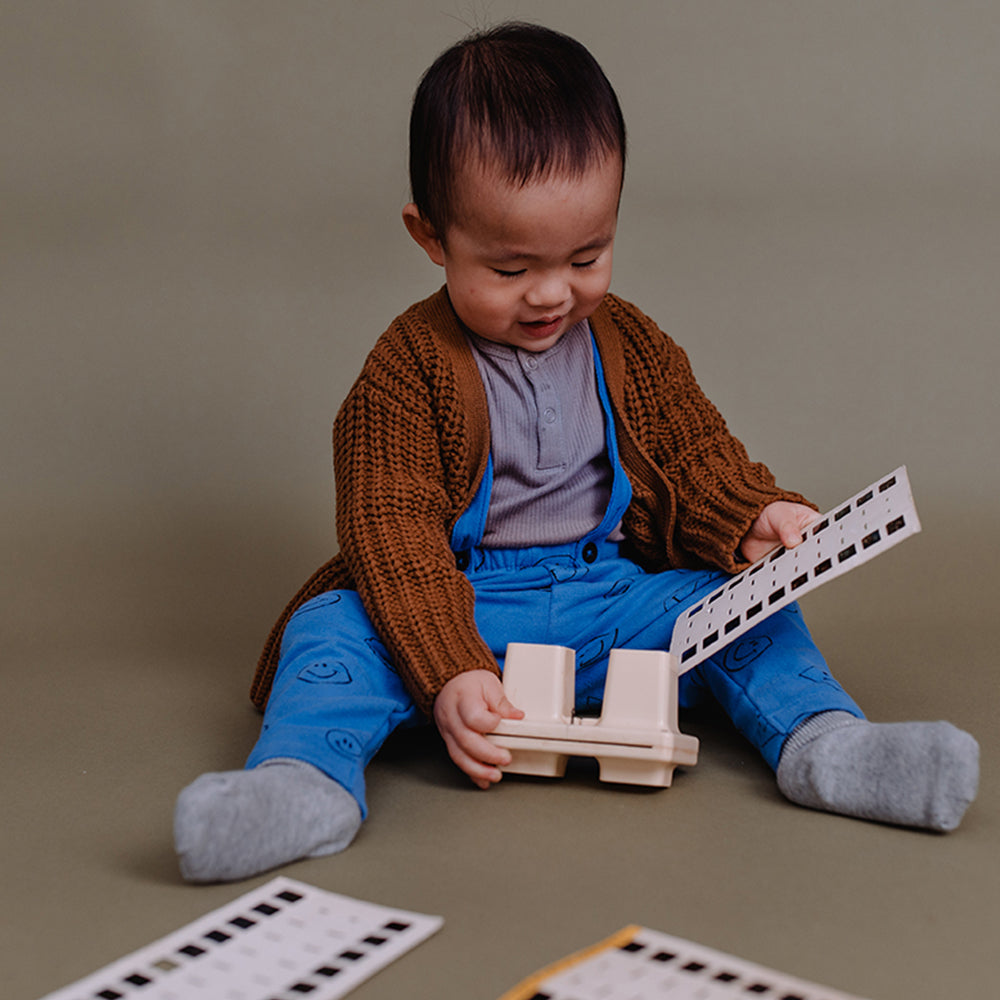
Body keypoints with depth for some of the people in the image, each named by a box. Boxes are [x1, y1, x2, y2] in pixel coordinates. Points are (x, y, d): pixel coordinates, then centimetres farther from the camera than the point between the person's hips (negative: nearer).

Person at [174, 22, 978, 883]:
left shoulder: (634, 348, 5)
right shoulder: (410, 367, -10)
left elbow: (698, 455, 13)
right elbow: (391, 526, -15)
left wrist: (751, 518, -12)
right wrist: (448, 673, -26)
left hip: (612, 597, 4)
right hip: (463, 610, -3)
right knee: (333, 628, -27)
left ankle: (823, 743, -26)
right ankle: (306, 781, -45)